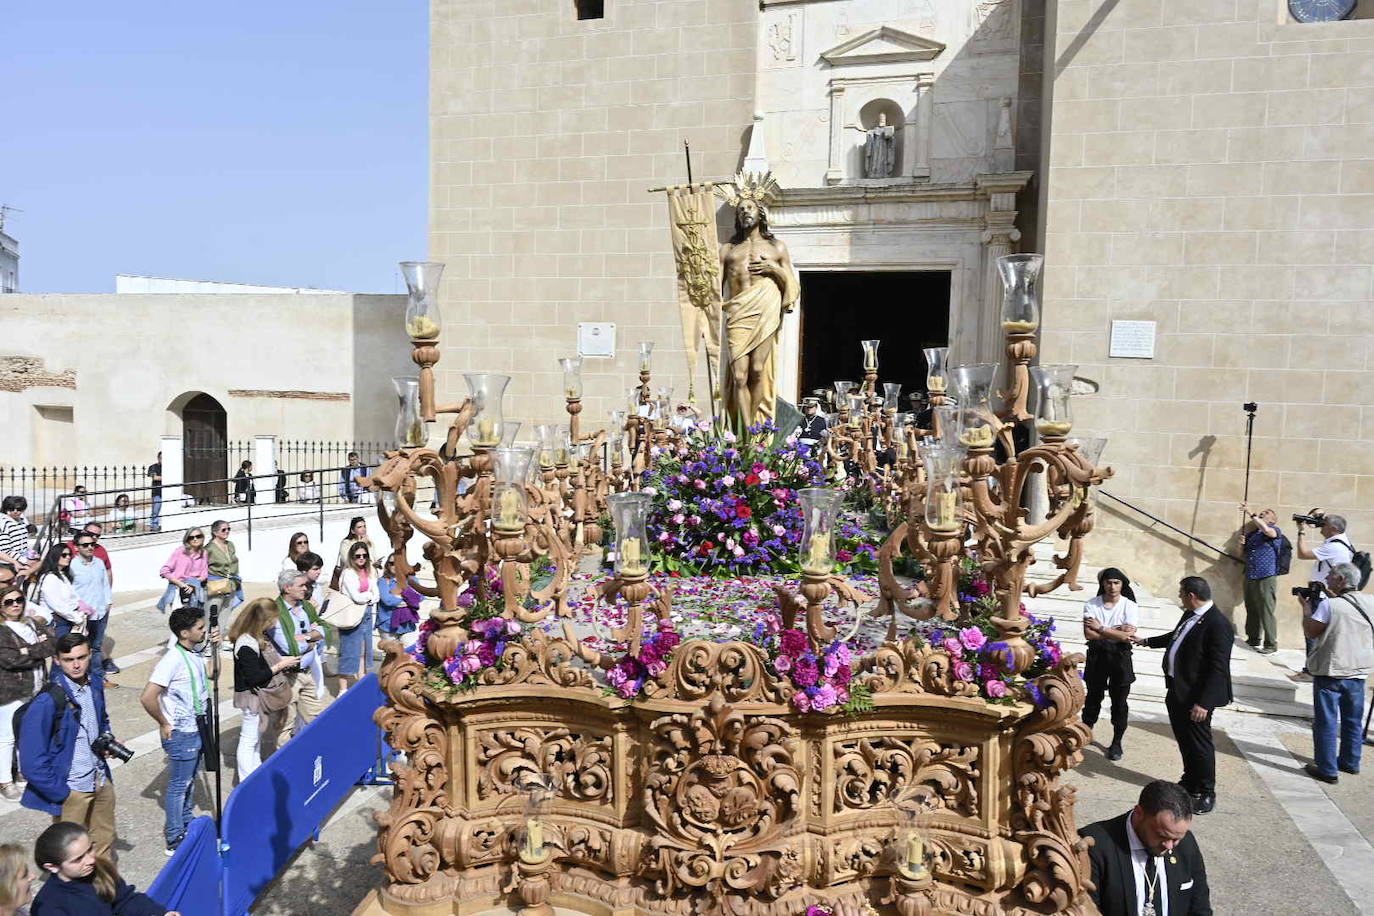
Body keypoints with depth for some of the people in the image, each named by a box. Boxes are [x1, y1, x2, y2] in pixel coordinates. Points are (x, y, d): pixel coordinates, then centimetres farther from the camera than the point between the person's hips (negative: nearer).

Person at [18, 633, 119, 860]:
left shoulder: (95, 685, 0)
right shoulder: (48, 700, -21)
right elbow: (32, 762, -20)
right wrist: (61, 793, -16)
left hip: (101, 781, 6)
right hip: (71, 790, -6)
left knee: (104, 842, 22)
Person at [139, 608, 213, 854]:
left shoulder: (196, 654, 3)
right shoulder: (173, 659, -24)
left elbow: (210, 676, 24)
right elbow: (147, 698, -27)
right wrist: (164, 724, -17)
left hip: (197, 729, 9)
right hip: (181, 734, -9)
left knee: (190, 780, 22)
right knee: (179, 785, 4)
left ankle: (188, 827, 39)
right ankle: (175, 840, 17)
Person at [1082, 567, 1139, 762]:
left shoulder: (1130, 606, -8)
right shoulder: (1091, 604, -5)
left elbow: (1127, 635, -19)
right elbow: (1089, 634, -15)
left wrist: (1101, 628, -15)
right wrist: (1116, 632, -16)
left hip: (1120, 656, -1)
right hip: (1097, 655, 1)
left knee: (1119, 701, 7)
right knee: (1093, 697, 14)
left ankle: (1117, 742, 20)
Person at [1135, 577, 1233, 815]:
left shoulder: (1218, 625, -23)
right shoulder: (1189, 615, 6)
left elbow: (1218, 668, -24)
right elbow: (1176, 637, 28)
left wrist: (1203, 703, -25)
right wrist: (1146, 641, 40)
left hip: (1196, 697, -9)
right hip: (1176, 690, 9)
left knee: (1199, 743, 3)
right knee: (1184, 739, 20)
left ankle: (1206, 793, 18)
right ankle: (1190, 782, 36)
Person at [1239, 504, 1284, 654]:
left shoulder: (1275, 530, 2)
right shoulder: (1253, 533, 19)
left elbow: (1266, 530, -22)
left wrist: (1251, 514, -23)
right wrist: (1242, 542, 5)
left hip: (1266, 578, -7)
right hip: (1250, 577, 7)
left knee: (1266, 612, -8)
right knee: (1251, 610, 12)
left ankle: (1271, 645, -2)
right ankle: (1253, 640, 24)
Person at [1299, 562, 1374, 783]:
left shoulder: (1329, 605, -18)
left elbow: (1310, 632, -10)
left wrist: (1306, 606, 0)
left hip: (1330, 672, -6)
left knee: (1326, 722, 4)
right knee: (1353, 721, 20)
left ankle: (1327, 769, 8)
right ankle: (1350, 762, 34)